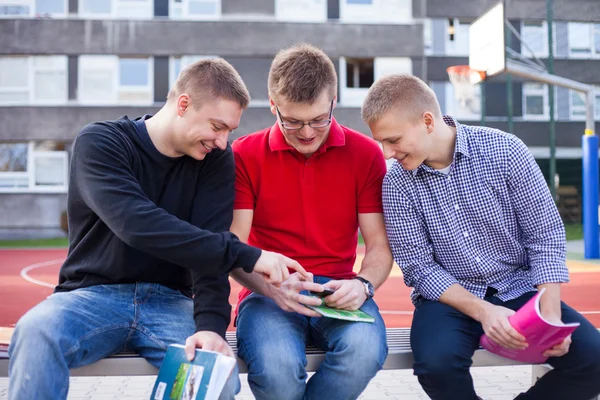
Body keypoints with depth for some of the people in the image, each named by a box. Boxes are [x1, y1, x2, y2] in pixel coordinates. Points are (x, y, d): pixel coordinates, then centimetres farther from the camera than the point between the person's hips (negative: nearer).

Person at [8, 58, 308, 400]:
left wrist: (211, 323, -27)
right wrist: (246, 256, -30)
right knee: (36, 330, -33)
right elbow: (138, 225, -27)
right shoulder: (99, 143, -10)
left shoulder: (217, 158, -1)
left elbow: (209, 247, -10)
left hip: (169, 302, 2)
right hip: (94, 295, -1)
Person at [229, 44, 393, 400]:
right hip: (270, 293, -1)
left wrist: (362, 285, -17)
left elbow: (380, 246, 4)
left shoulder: (365, 154, 3)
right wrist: (272, 289, -22)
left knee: (367, 349, -32)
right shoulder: (245, 154, 1)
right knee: (276, 369, -33)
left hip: (338, 293, 1)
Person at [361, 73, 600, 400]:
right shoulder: (397, 184, -7)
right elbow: (420, 268, -8)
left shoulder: (504, 150, -10)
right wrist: (482, 311, -22)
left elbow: (546, 237, -6)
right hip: (450, 298, -1)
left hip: (519, 290, 1)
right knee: (436, 363, -31)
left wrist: (550, 315, -17)